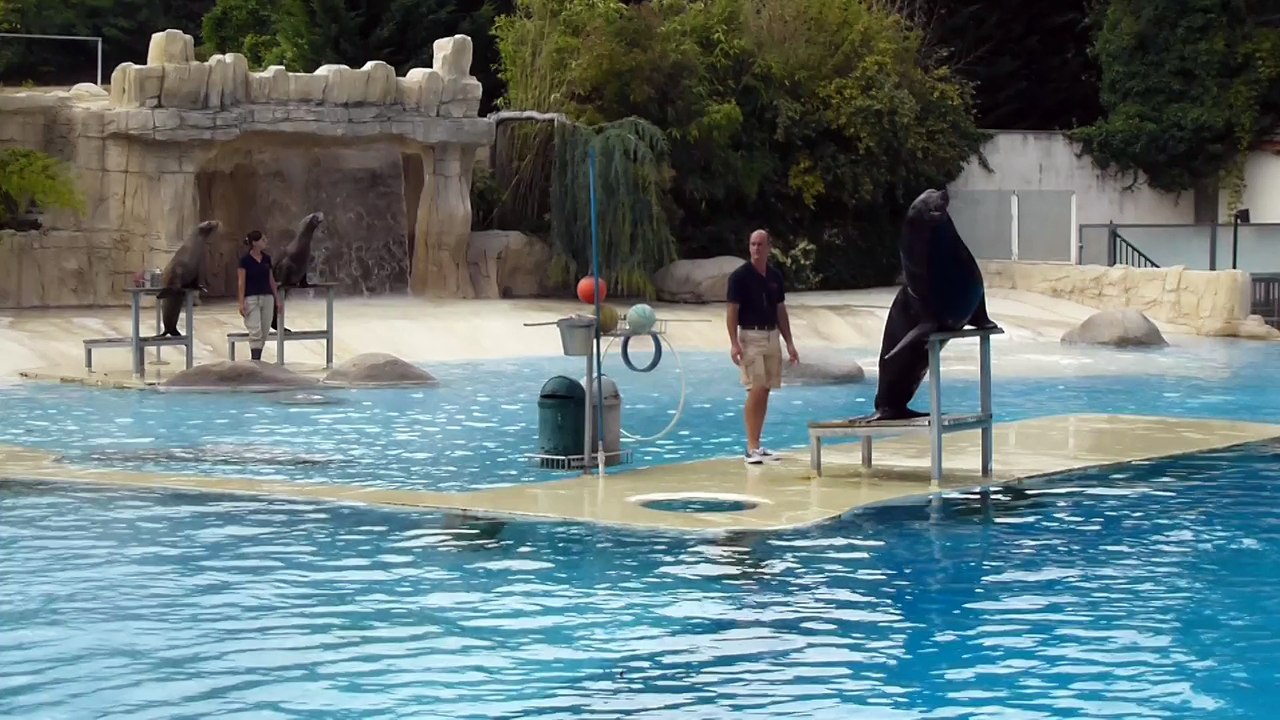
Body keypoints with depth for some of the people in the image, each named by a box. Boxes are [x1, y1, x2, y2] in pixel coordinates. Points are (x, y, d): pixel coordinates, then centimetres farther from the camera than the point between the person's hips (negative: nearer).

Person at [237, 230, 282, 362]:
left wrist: (277, 299, 13)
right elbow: (241, 282, -9)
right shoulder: (245, 260, -9)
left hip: (267, 298, 6)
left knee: (264, 332, 6)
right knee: (255, 332, -12)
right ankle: (255, 361, -13)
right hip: (251, 298, -6)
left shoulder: (267, 258, 7)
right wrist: (241, 303, -14)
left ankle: (257, 360, 16)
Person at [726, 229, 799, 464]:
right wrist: (734, 343, -18)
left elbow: (780, 311, 15)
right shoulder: (740, 276, -8)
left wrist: (789, 343, 12)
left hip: (772, 336, 6)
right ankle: (751, 448, -11)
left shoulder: (775, 276, 9)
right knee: (756, 390, -13)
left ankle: (757, 445, 13)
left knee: (765, 392, 7)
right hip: (750, 336, -6)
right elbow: (732, 311, -9)